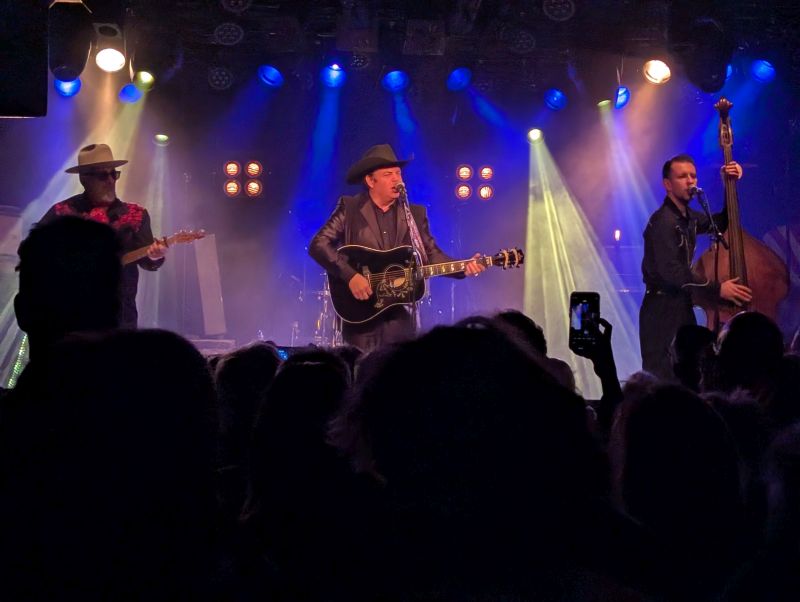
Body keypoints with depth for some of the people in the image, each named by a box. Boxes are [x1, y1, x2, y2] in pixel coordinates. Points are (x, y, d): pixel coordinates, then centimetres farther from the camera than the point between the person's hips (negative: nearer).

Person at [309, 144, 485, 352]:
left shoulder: (415, 214, 11)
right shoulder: (349, 208, 0)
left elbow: (432, 255, 8)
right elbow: (318, 245, -9)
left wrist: (464, 267, -9)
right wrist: (350, 276, -19)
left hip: (400, 318, 3)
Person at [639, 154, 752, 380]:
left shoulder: (689, 217, 12)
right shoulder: (663, 221, -15)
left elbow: (722, 223, 26)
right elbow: (671, 272, -22)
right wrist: (717, 289, -21)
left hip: (683, 306, 9)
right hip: (662, 309, -9)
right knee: (662, 378, -12)